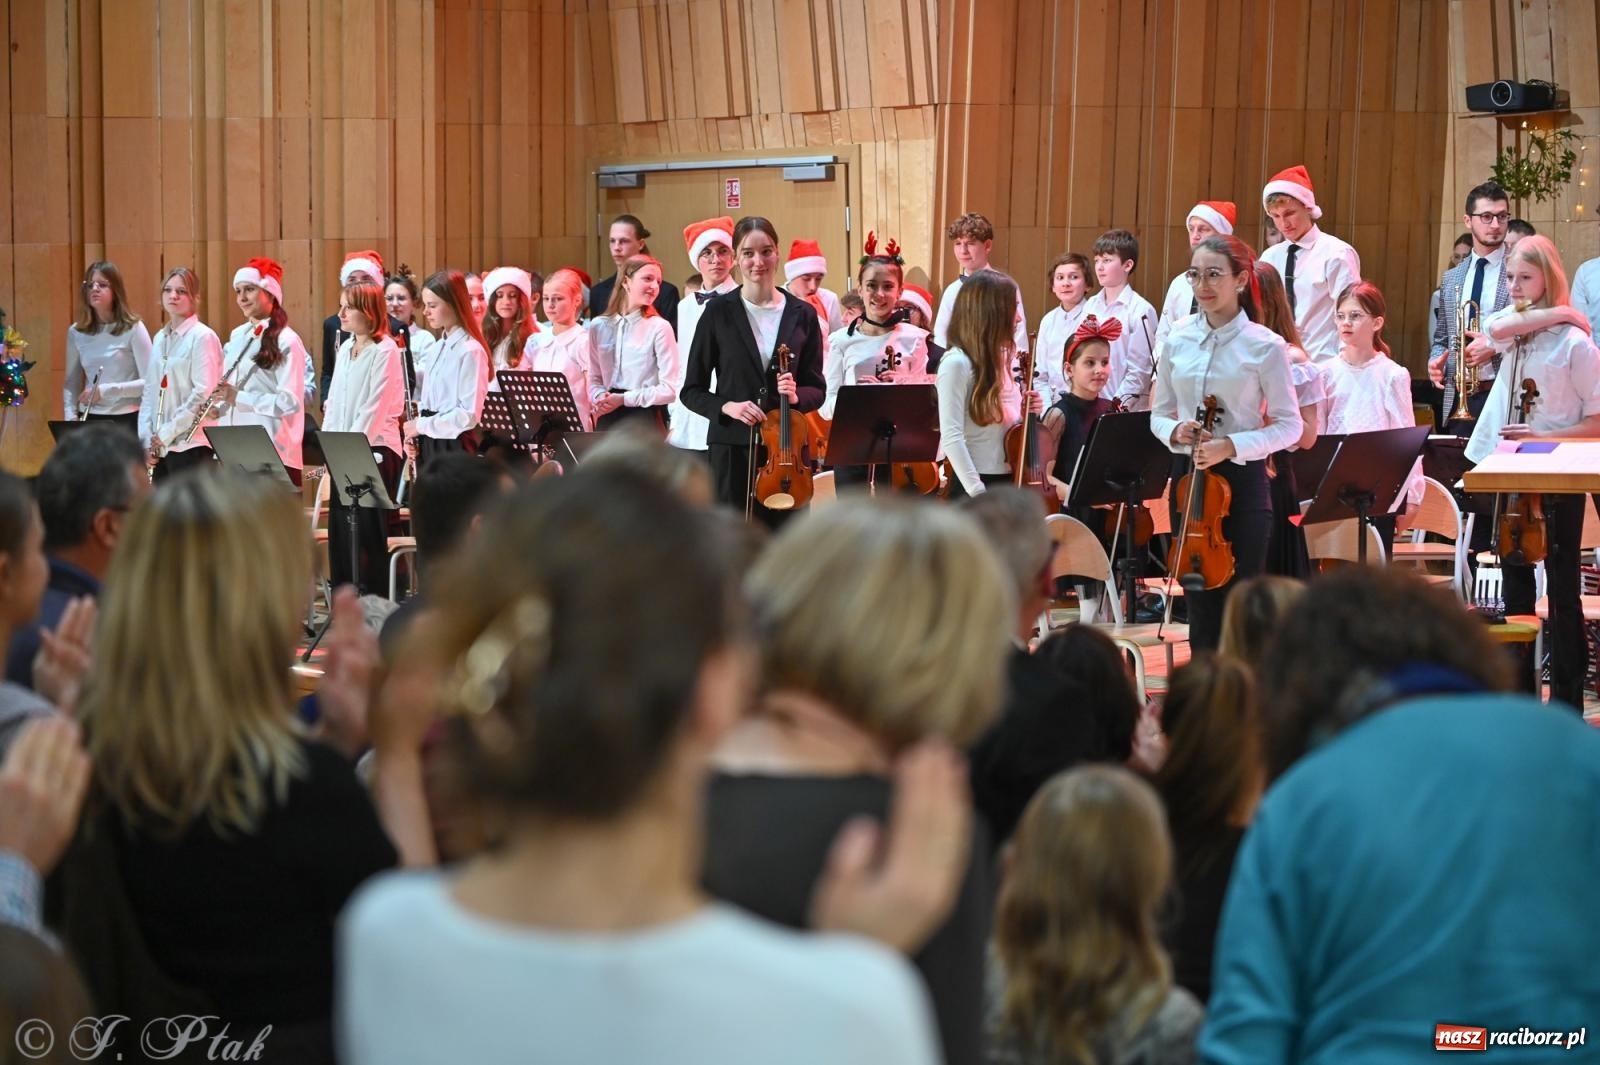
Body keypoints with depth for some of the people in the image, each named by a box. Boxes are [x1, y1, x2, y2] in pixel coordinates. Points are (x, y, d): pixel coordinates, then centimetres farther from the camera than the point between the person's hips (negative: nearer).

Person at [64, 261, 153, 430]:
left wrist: (107, 390, -20)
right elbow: (71, 382, 13)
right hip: (88, 421, 4)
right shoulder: (76, 332, 7)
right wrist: (71, 417, -4)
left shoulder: (133, 329, -6)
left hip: (126, 420, -4)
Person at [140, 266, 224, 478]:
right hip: (159, 447, 7)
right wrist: (146, 438, 3)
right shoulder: (160, 339, 14)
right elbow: (149, 391, 15)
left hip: (190, 445, -7)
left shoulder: (203, 337, -8)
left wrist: (168, 432, -13)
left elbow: (203, 393, -14)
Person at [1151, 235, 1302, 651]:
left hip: (1242, 480, -4)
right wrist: (1174, 431, -10)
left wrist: (1231, 445, -19)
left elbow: (1289, 425, -7)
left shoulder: (1265, 346, -8)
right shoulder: (1178, 340, 5)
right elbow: (1159, 414, 12)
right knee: (1200, 601, 11)